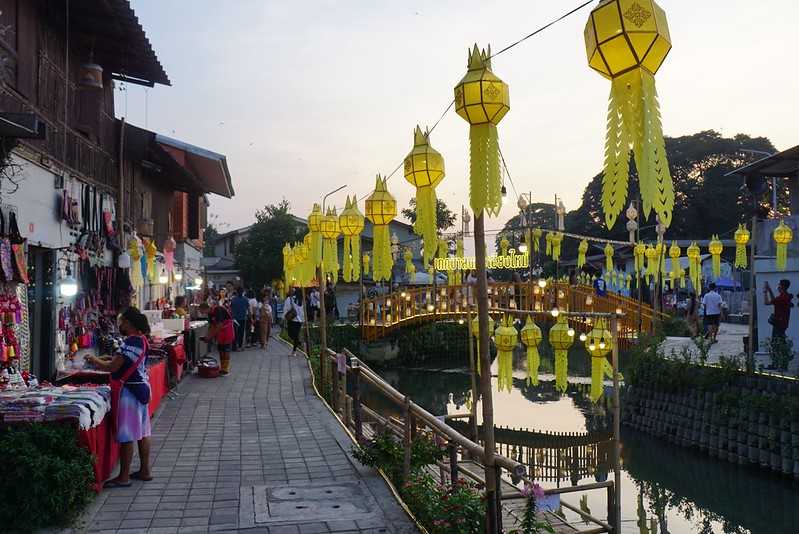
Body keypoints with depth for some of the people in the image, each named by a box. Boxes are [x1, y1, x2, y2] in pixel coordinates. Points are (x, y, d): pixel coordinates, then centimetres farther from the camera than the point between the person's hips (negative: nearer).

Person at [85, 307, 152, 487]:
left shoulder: (130, 342, -20)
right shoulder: (141, 339, 9)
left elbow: (112, 367, -21)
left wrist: (95, 360, -5)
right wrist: (111, 358, 10)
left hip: (128, 391, -10)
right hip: (141, 388, 10)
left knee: (126, 436, -2)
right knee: (142, 432, 14)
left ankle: (123, 477, 4)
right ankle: (145, 470, 22)